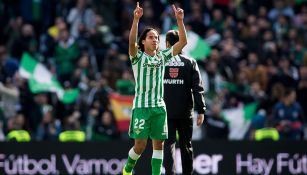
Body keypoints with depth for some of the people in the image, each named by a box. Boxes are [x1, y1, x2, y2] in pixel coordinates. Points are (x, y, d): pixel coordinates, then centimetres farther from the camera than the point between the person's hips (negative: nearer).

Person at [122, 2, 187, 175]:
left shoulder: (162, 56, 11)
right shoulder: (138, 57, 0)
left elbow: (183, 42, 5)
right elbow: (131, 42, -20)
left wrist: (180, 20, -7)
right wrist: (136, 19, -32)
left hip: (159, 106, 4)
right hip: (142, 105, -4)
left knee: (159, 144, 0)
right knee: (140, 144, -4)